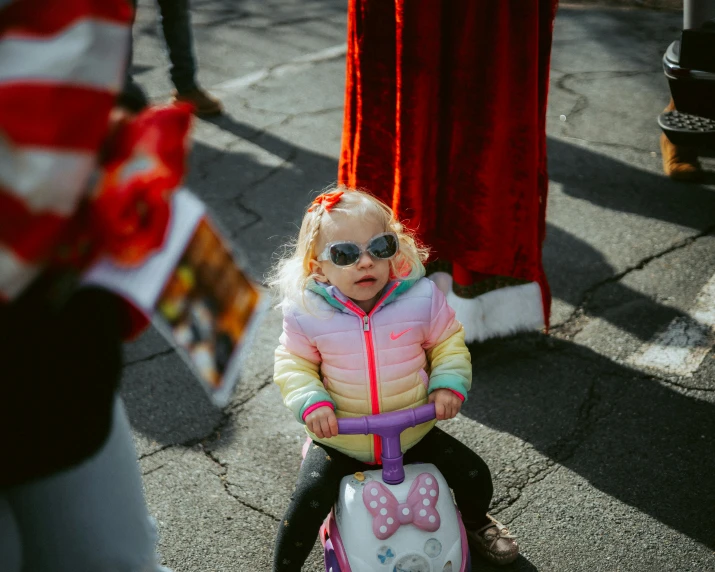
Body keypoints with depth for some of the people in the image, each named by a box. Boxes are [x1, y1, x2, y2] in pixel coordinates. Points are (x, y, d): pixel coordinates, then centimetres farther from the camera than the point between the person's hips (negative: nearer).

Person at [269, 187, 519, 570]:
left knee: (474, 475, 4)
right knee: (306, 505, -17)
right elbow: (293, 364, -3)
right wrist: (311, 402, -19)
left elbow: (448, 343, 2)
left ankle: (475, 523, 41)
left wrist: (449, 383, -14)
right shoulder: (307, 312, -17)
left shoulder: (421, 297, -15)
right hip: (339, 439, -1)